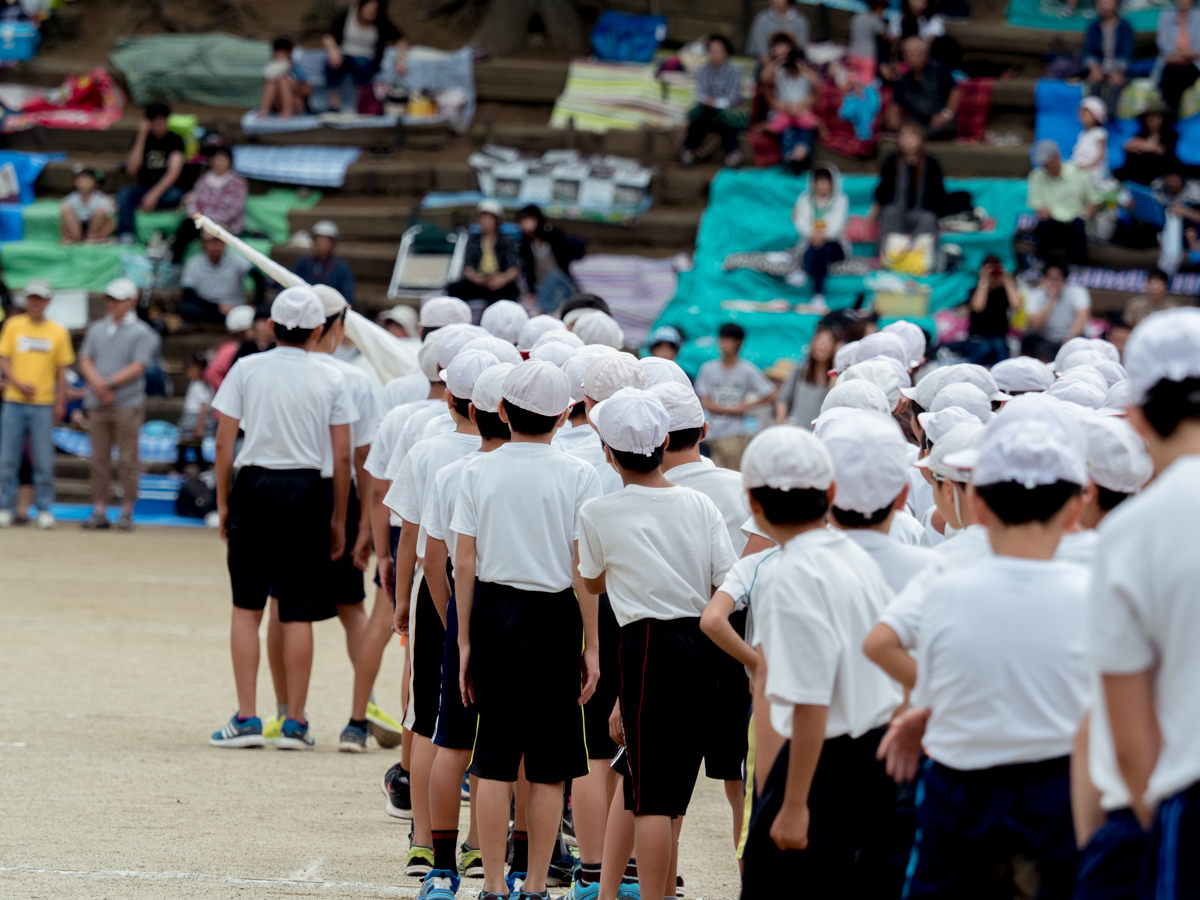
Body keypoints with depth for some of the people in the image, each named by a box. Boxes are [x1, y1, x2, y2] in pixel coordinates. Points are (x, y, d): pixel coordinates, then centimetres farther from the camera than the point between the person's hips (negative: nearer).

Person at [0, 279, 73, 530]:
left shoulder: (58, 332, 6)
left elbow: (61, 371, 9)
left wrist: (61, 403, 1)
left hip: (43, 405, 0)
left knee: (44, 460, -2)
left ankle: (45, 510, 5)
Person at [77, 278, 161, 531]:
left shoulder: (141, 333, -1)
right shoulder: (97, 330, 15)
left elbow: (138, 367, -9)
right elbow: (85, 361, 9)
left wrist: (109, 383, -14)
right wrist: (97, 383, -9)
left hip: (128, 404, -5)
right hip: (97, 404, 5)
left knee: (128, 460, -4)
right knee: (99, 459, 3)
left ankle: (127, 511, 0)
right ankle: (99, 510, 6)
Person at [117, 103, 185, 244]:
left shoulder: (175, 140, -4)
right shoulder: (140, 138, 4)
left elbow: (174, 172, -16)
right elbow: (131, 170, -8)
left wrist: (155, 194, -29)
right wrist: (141, 139, -13)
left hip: (167, 190, -2)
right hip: (144, 189, 2)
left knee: (175, 195, -38)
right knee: (124, 192, -30)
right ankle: (126, 236, -40)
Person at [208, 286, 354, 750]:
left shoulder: (247, 369, 0)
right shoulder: (330, 379, 1)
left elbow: (223, 441, -1)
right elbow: (342, 457, 1)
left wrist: (223, 502, 8)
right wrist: (337, 519, 10)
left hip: (254, 485, 0)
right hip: (306, 490, 0)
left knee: (247, 606, 7)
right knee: (298, 612, 5)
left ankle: (246, 719, 4)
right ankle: (295, 722, 7)